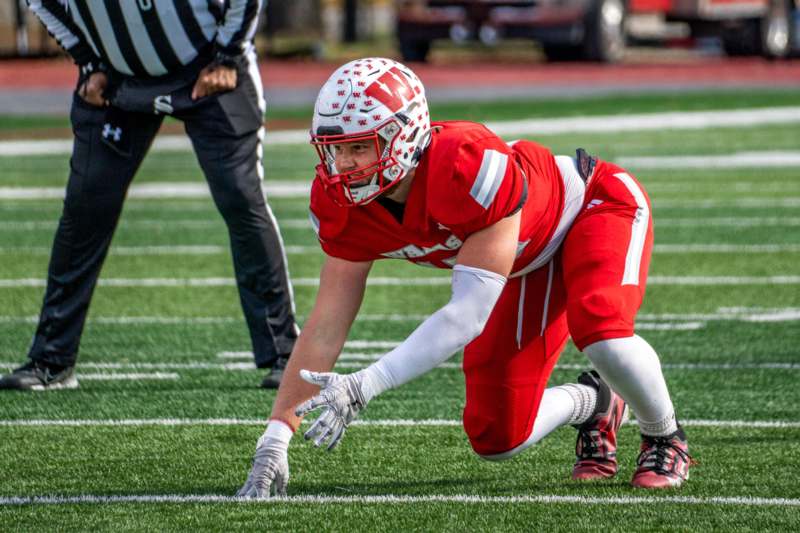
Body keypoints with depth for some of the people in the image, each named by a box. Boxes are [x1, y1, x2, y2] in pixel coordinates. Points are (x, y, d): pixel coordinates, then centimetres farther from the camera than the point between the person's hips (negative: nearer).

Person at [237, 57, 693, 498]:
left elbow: (470, 314, -42)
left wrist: (365, 386, -50)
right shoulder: (344, 204, -22)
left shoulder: (470, 168, -43)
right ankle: (596, 403, 31)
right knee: (498, 441, -2)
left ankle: (665, 436, -5)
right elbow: (326, 328, -18)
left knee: (601, 333, -37)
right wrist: (274, 442, -26)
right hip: (532, 265, 6)